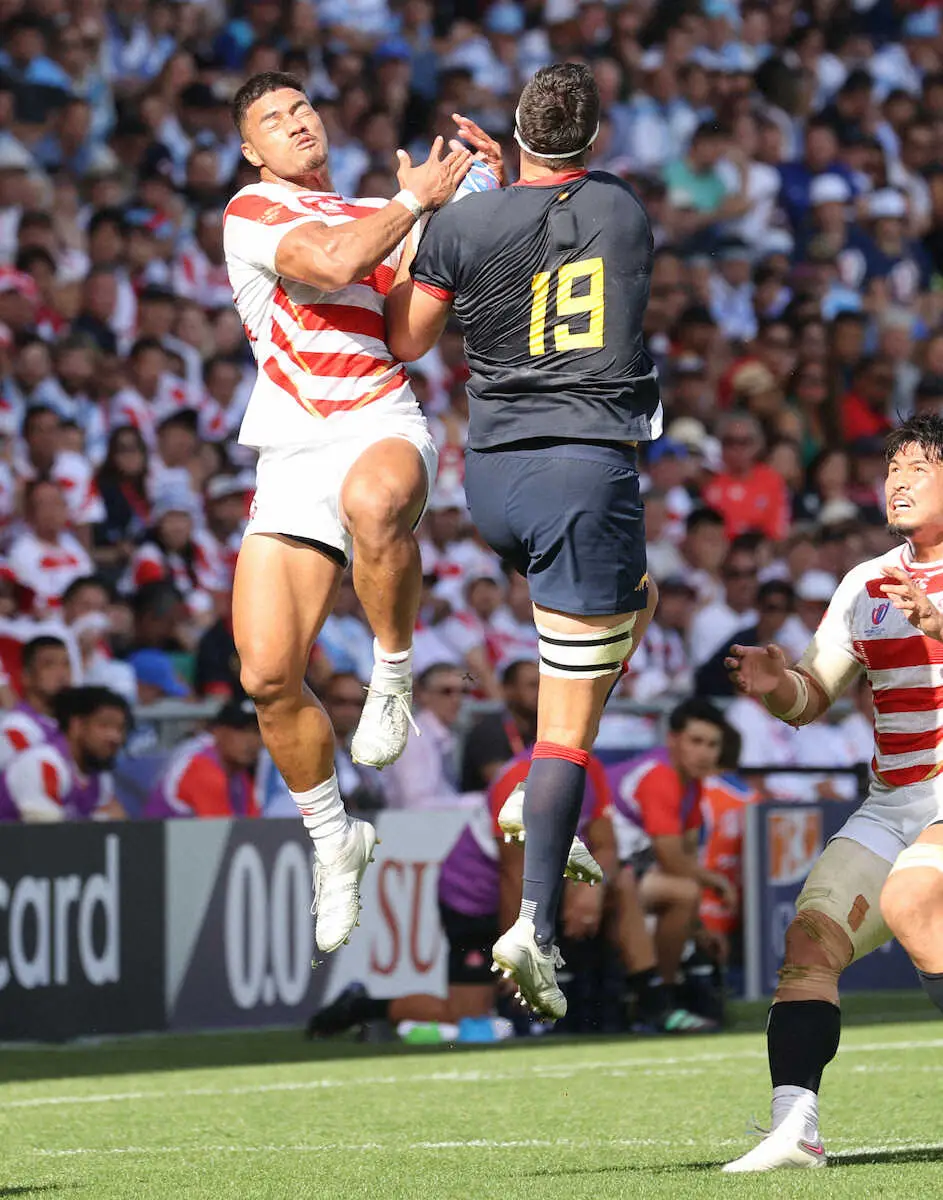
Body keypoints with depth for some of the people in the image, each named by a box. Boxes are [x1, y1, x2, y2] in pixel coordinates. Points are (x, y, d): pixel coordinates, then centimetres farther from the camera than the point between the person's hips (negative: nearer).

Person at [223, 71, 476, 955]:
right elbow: (331, 263, -14)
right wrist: (415, 202, -3)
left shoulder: (379, 215, 21)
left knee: (372, 499, -40)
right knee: (268, 677, -7)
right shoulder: (252, 211, 4)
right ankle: (333, 842, 16)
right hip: (294, 449, 0)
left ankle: (392, 679, -16)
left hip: (384, 425, 1)